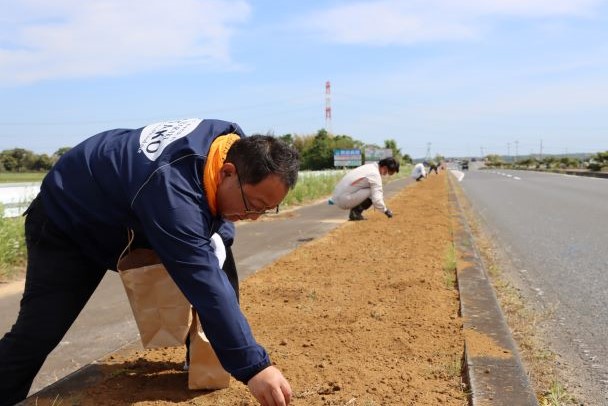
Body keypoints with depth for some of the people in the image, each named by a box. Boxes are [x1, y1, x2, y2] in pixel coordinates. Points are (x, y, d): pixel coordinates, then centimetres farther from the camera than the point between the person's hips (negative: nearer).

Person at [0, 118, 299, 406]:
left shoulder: (235, 147, -19)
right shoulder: (172, 188, -45)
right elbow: (204, 285, -48)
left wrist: (219, 235, -17)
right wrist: (253, 366, -47)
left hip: (133, 224, 8)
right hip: (67, 221, -7)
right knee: (37, 334, -13)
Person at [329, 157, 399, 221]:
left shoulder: (369, 166, 11)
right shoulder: (375, 175, -16)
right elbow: (376, 199, -20)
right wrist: (386, 210, -5)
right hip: (344, 201, -9)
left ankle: (355, 212, 8)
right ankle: (355, 213, -8)